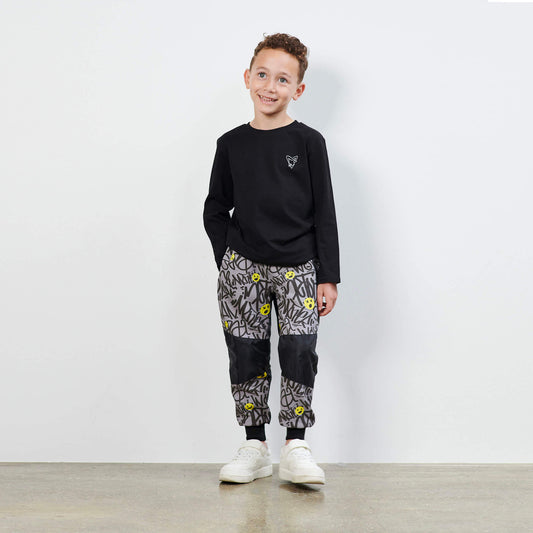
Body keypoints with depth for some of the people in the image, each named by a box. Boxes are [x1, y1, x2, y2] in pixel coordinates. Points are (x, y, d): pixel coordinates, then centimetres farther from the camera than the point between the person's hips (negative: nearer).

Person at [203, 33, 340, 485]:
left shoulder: (308, 143, -1)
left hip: (298, 267, -2)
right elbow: (215, 211, 13)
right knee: (247, 354, 3)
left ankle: (295, 447, 3)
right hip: (243, 267, 2)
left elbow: (325, 214, 0)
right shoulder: (232, 144, 5)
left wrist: (328, 276, -4)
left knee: (300, 351, -11)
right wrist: (228, 262, 3)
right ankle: (255, 446, 16)